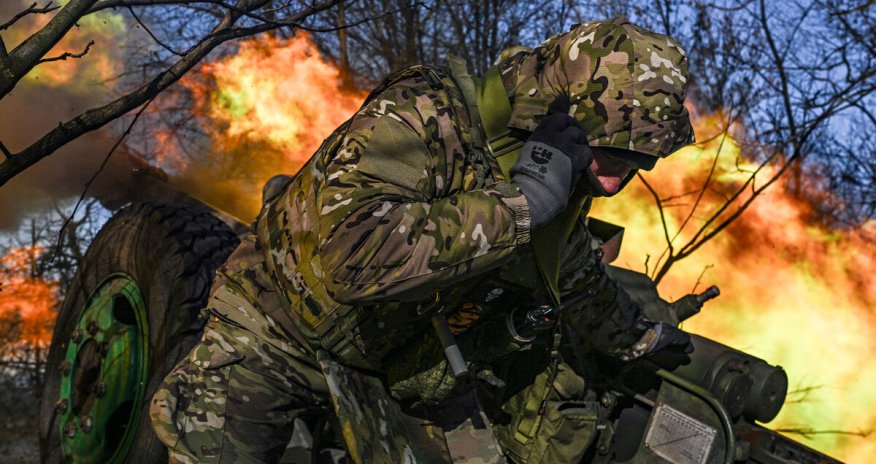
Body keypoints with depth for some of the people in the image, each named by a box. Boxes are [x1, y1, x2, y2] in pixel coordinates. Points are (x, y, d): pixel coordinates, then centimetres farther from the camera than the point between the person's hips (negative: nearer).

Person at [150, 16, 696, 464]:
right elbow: (351, 255, -46)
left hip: (401, 361, 6)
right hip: (282, 331, -6)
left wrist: (638, 337, 33)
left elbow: (580, 283, 17)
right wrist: (518, 203, -42)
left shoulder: (565, 192, -6)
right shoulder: (425, 115, -30)